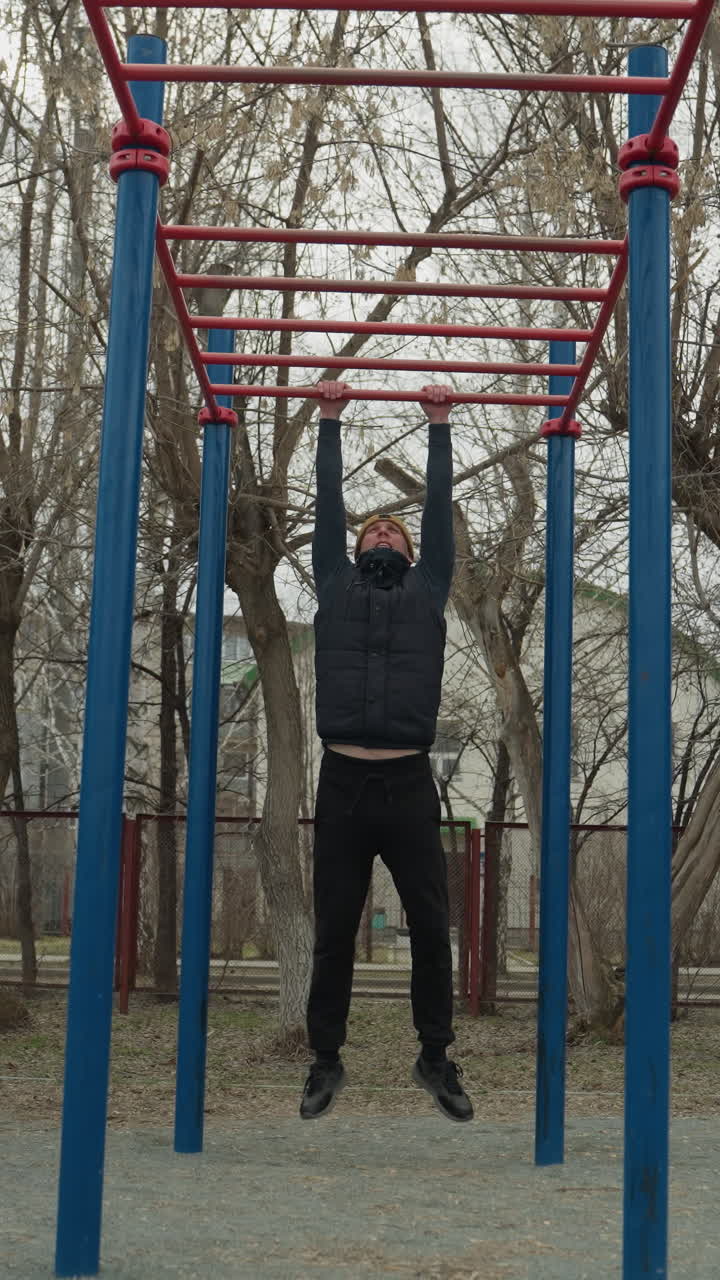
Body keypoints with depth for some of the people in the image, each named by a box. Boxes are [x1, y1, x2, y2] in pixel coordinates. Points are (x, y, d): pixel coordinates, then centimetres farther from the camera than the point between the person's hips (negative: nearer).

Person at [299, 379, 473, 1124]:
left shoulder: (428, 590, 15)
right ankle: (326, 1061, 21)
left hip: (410, 786, 0)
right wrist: (330, 418, 24)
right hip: (342, 783, 0)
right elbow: (328, 501, 19)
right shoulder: (334, 585, 15)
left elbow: (440, 503, 18)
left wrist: (439, 423, 24)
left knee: (431, 932, 5)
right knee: (333, 935, 7)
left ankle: (435, 1058, 21)